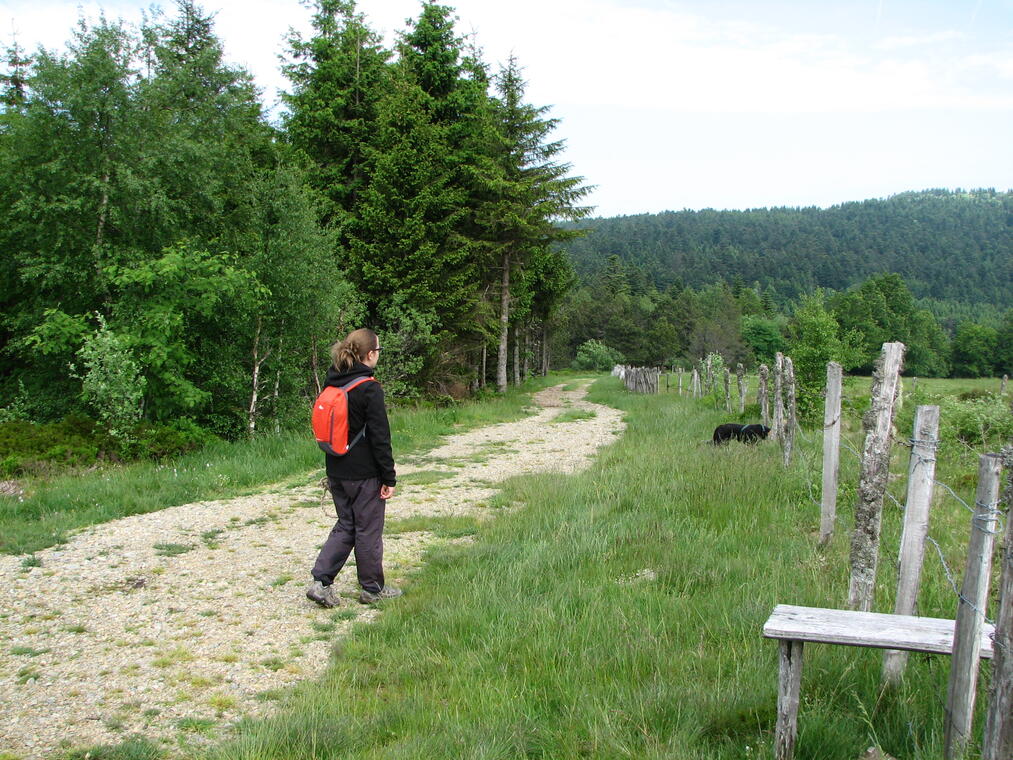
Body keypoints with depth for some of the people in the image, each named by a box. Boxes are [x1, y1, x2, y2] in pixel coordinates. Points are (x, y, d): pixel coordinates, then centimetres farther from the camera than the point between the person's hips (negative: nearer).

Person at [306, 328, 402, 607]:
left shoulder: (332, 384, 6)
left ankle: (321, 581, 7)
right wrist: (389, 478, -10)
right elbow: (380, 437, -16)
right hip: (365, 474, -7)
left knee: (345, 525, 17)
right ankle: (372, 588, 19)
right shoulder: (369, 389, -17)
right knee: (368, 530, 7)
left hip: (337, 472, 7)